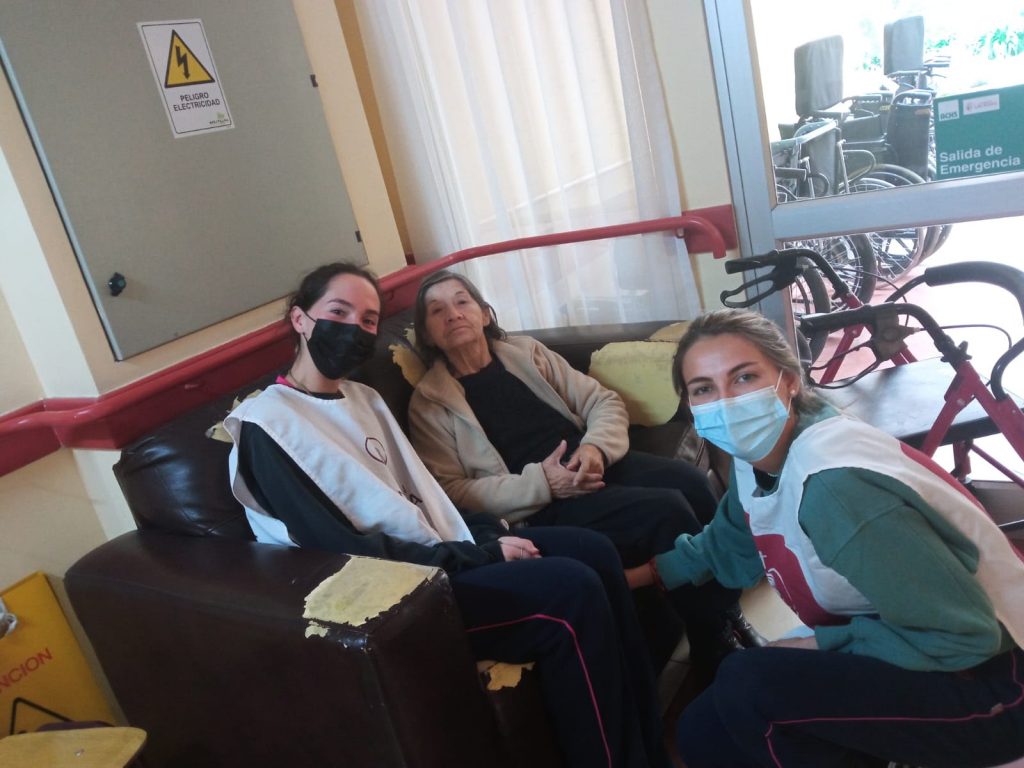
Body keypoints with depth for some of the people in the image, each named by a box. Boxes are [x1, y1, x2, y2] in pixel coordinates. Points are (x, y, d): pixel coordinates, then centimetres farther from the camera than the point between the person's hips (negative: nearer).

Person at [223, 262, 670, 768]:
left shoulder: (364, 399, 15)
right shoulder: (265, 426, -12)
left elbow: (424, 499, 13)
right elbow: (344, 551, -19)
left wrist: (488, 537, -6)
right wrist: (477, 556, -18)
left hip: (437, 555, 9)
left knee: (595, 553, -4)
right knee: (573, 592, -22)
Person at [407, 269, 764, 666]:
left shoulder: (525, 351, 14)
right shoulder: (429, 403, 2)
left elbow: (603, 400, 12)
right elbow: (449, 493, -9)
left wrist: (596, 445, -12)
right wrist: (540, 484, -19)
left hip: (593, 464, 5)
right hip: (540, 508, -5)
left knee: (687, 479, -22)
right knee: (666, 511, -25)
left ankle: (729, 610, -4)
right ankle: (717, 644, -6)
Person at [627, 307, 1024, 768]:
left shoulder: (834, 486, -32)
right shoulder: (756, 459, -4)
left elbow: (963, 635, -27)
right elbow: (725, 549, 14)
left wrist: (820, 643, -19)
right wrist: (633, 575, 7)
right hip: (888, 660, 8)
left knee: (747, 687, -27)